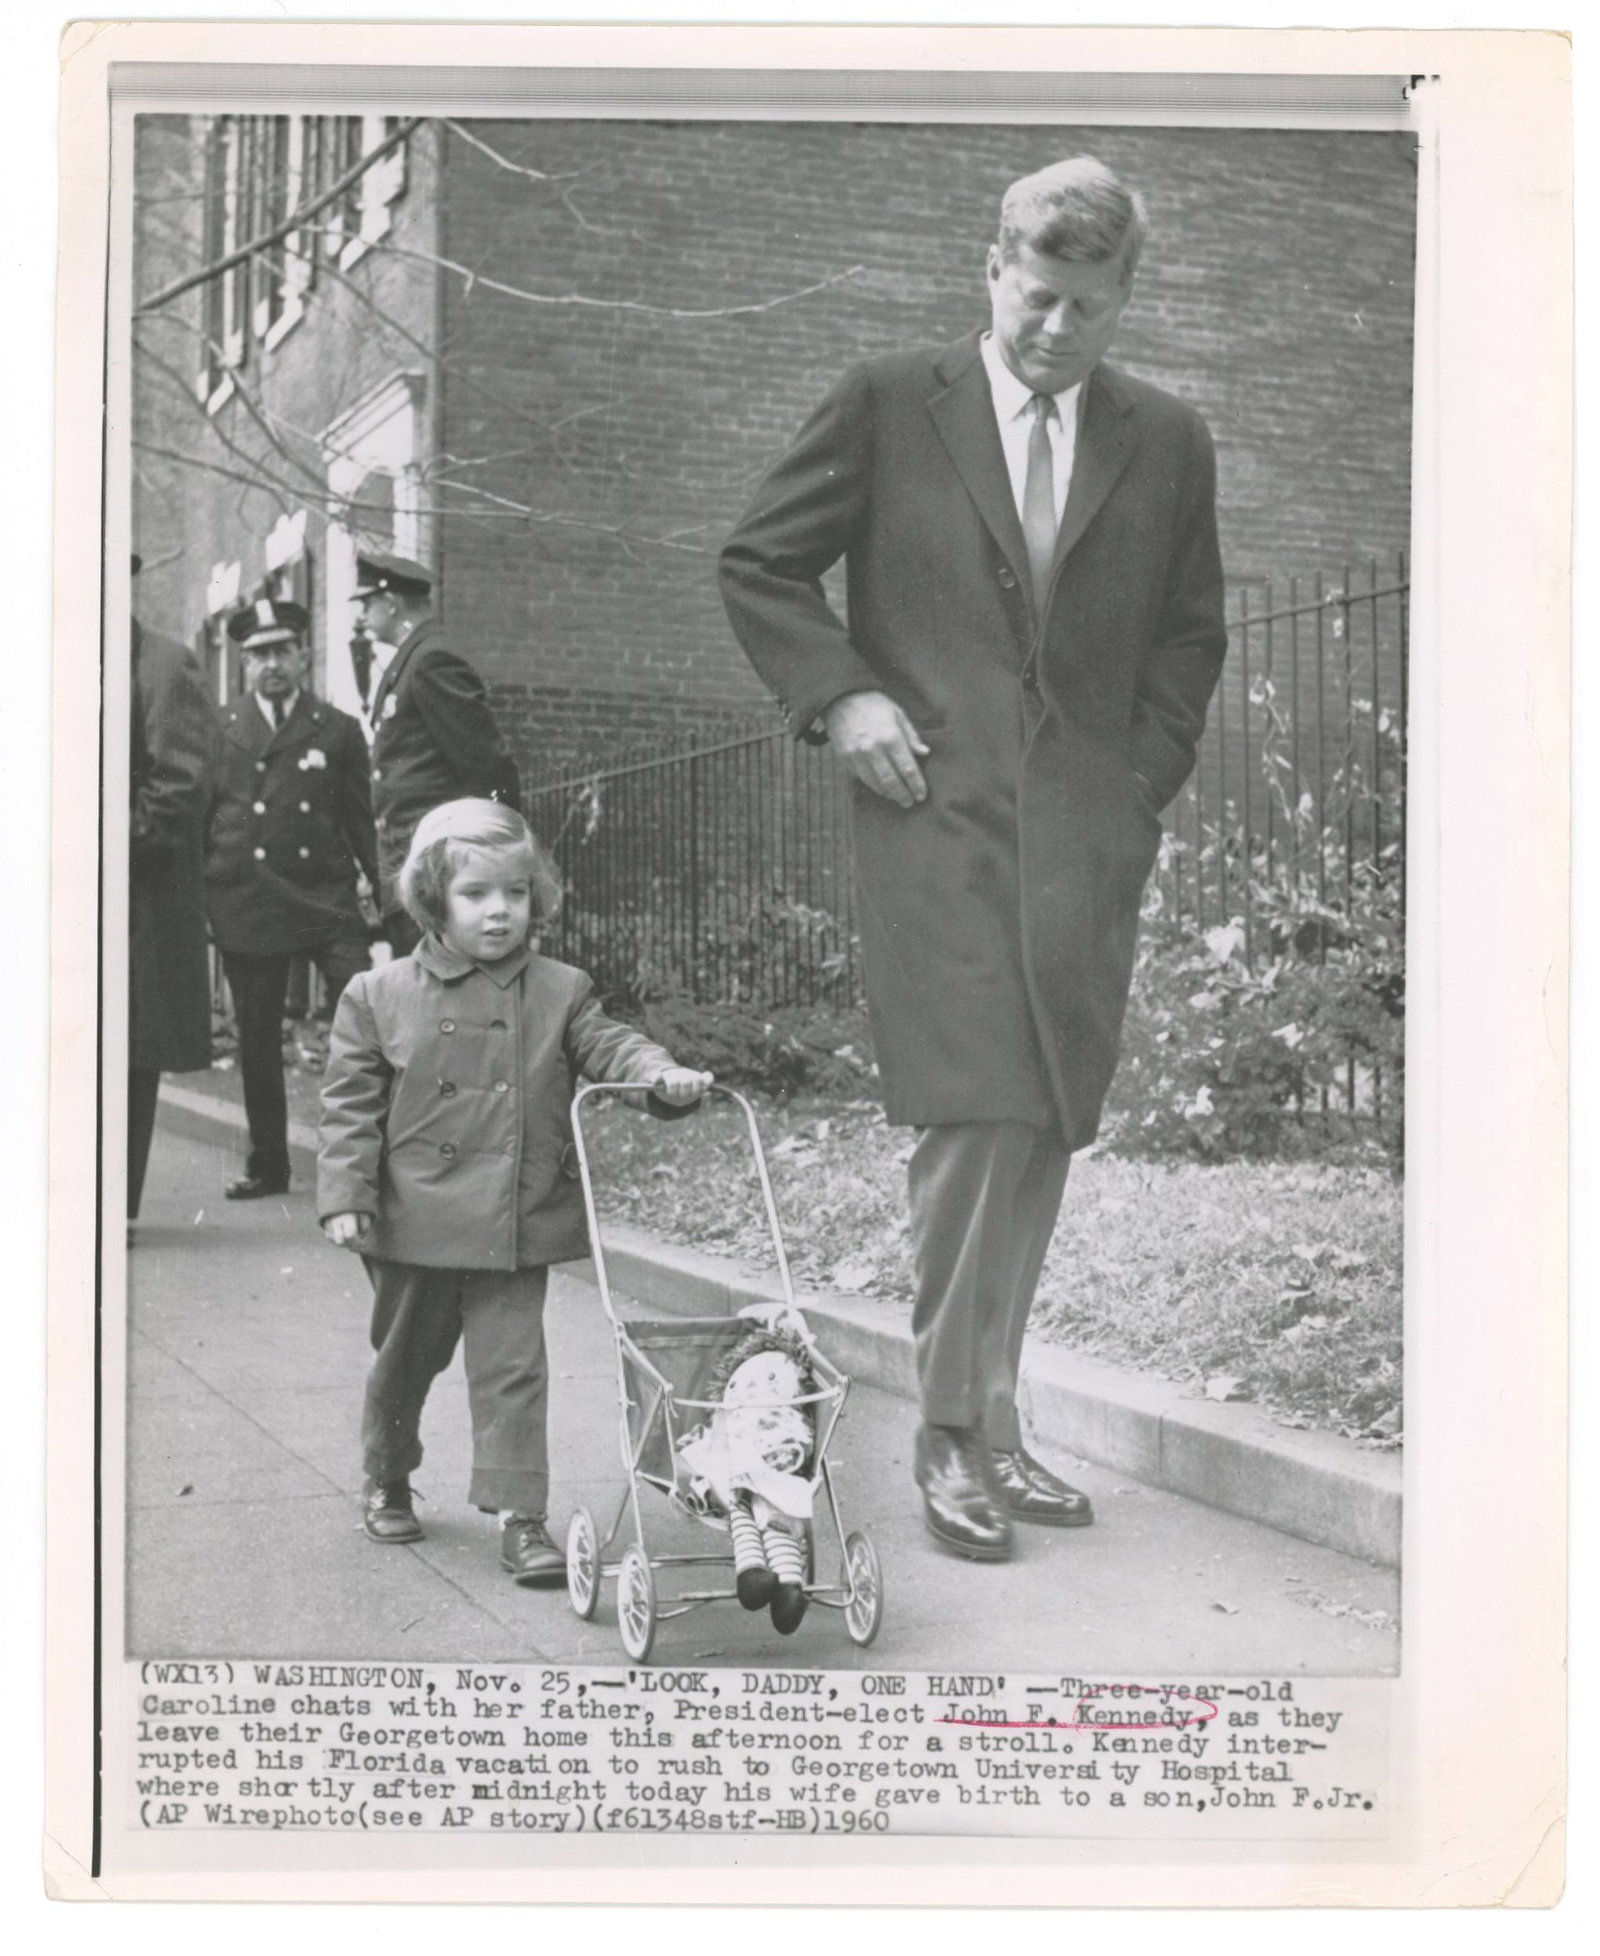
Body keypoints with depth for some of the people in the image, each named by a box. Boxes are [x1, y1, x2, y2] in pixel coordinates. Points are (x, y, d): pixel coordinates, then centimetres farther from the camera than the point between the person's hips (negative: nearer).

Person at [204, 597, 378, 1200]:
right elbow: (197, 812, 10)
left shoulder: (338, 730, 9)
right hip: (244, 903, 1)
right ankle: (267, 1165, 19)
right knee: (256, 1042, 8)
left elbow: (361, 818, 10)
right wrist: (198, 891, 4)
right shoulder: (219, 728, 9)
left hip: (327, 900, -1)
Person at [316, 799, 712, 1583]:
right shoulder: (379, 997, -3)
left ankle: (519, 1514, 4)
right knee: (405, 1359, 18)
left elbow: (608, 1046, -6)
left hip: (518, 1223, 0)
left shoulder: (559, 993, 1)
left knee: (512, 1366, -2)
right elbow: (351, 1106, -1)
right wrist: (345, 1196, -7)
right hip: (413, 1223, 0)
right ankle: (387, 1480, 41)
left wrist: (661, 1073, -28)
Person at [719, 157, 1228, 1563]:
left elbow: (1192, 636, 19)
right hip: (938, 824, -3)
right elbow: (758, 565, 9)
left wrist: (1144, 779, 7)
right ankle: (956, 1436, 1)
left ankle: (992, 1422, 17)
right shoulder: (890, 405, 5)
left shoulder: (1167, 443, 13)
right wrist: (838, 695, -4)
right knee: (975, 1123, -12)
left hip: (1091, 839, 3)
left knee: (1043, 1142, 4)